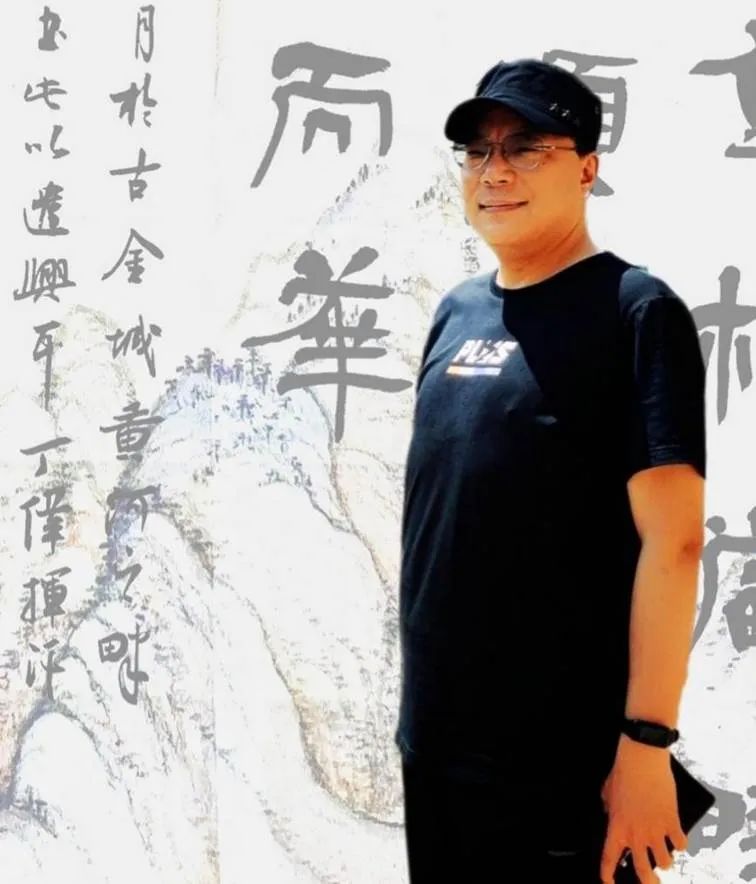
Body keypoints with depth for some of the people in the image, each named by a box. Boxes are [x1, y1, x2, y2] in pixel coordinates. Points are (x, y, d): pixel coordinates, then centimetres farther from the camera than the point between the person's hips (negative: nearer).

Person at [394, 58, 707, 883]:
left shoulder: (637, 312, -11)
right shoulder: (457, 310, 9)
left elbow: (673, 538, -16)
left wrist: (647, 740, -20)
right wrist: (418, 691, 16)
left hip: (564, 763, -6)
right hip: (433, 740, 7)